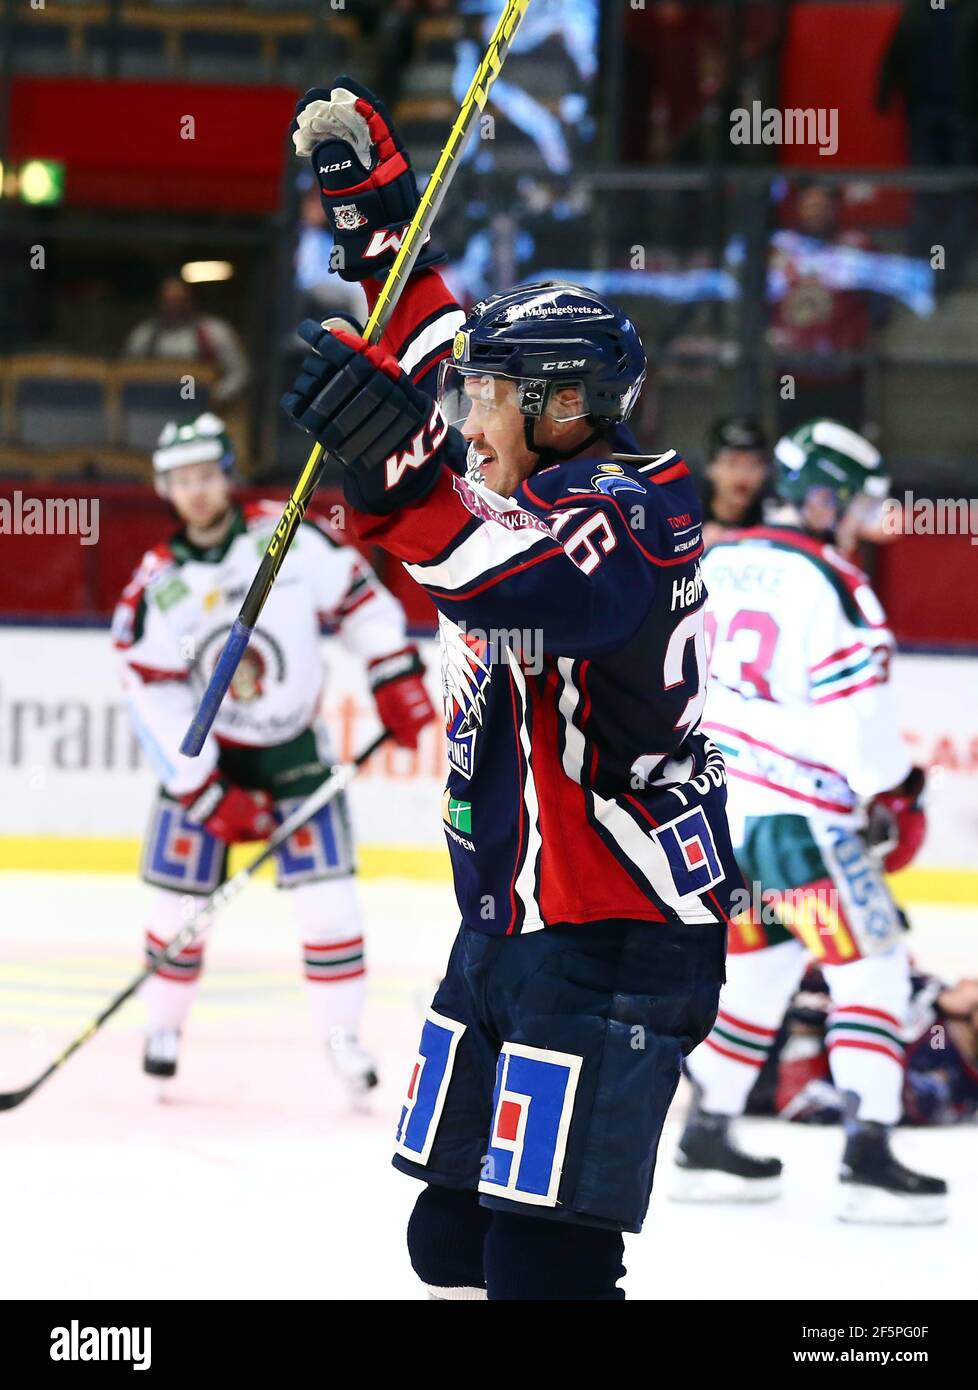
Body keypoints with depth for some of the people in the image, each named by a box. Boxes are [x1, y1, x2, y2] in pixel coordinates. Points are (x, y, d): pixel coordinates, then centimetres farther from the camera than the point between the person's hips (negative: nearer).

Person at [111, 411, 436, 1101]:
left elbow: (359, 598, -1)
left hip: (295, 743, 0)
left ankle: (343, 1033, 4)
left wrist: (397, 681, -4)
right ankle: (164, 1025, 22)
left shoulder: (290, 537, -13)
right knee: (181, 895, 1)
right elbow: (156, 701, -13)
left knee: (326, 896, -8)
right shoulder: (156, 585, -13)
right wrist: (212, 796, -16)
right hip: (203, 749, 0)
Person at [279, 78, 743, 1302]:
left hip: (613, 944, -10)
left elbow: (505, 579, -37)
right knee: (452, 1243, 11)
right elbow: (440, 352, 28)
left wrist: (394, 472, -50)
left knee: (540, 1260, -17)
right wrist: (379, 212, 27)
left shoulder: (625, 513, -16)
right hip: (512, 923, 10)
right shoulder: (532, 486, 11)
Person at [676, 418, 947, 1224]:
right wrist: (892, 795, -4)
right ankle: (869, 1158, -10)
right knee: (872, 971, -2)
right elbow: (858, 711, -18)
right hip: (793, 816, -8)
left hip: (710, 805, 8)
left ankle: (707, 1137, 22)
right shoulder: (830, 585, -14)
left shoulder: (712, 567, 10)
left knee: (761, 964, 21)